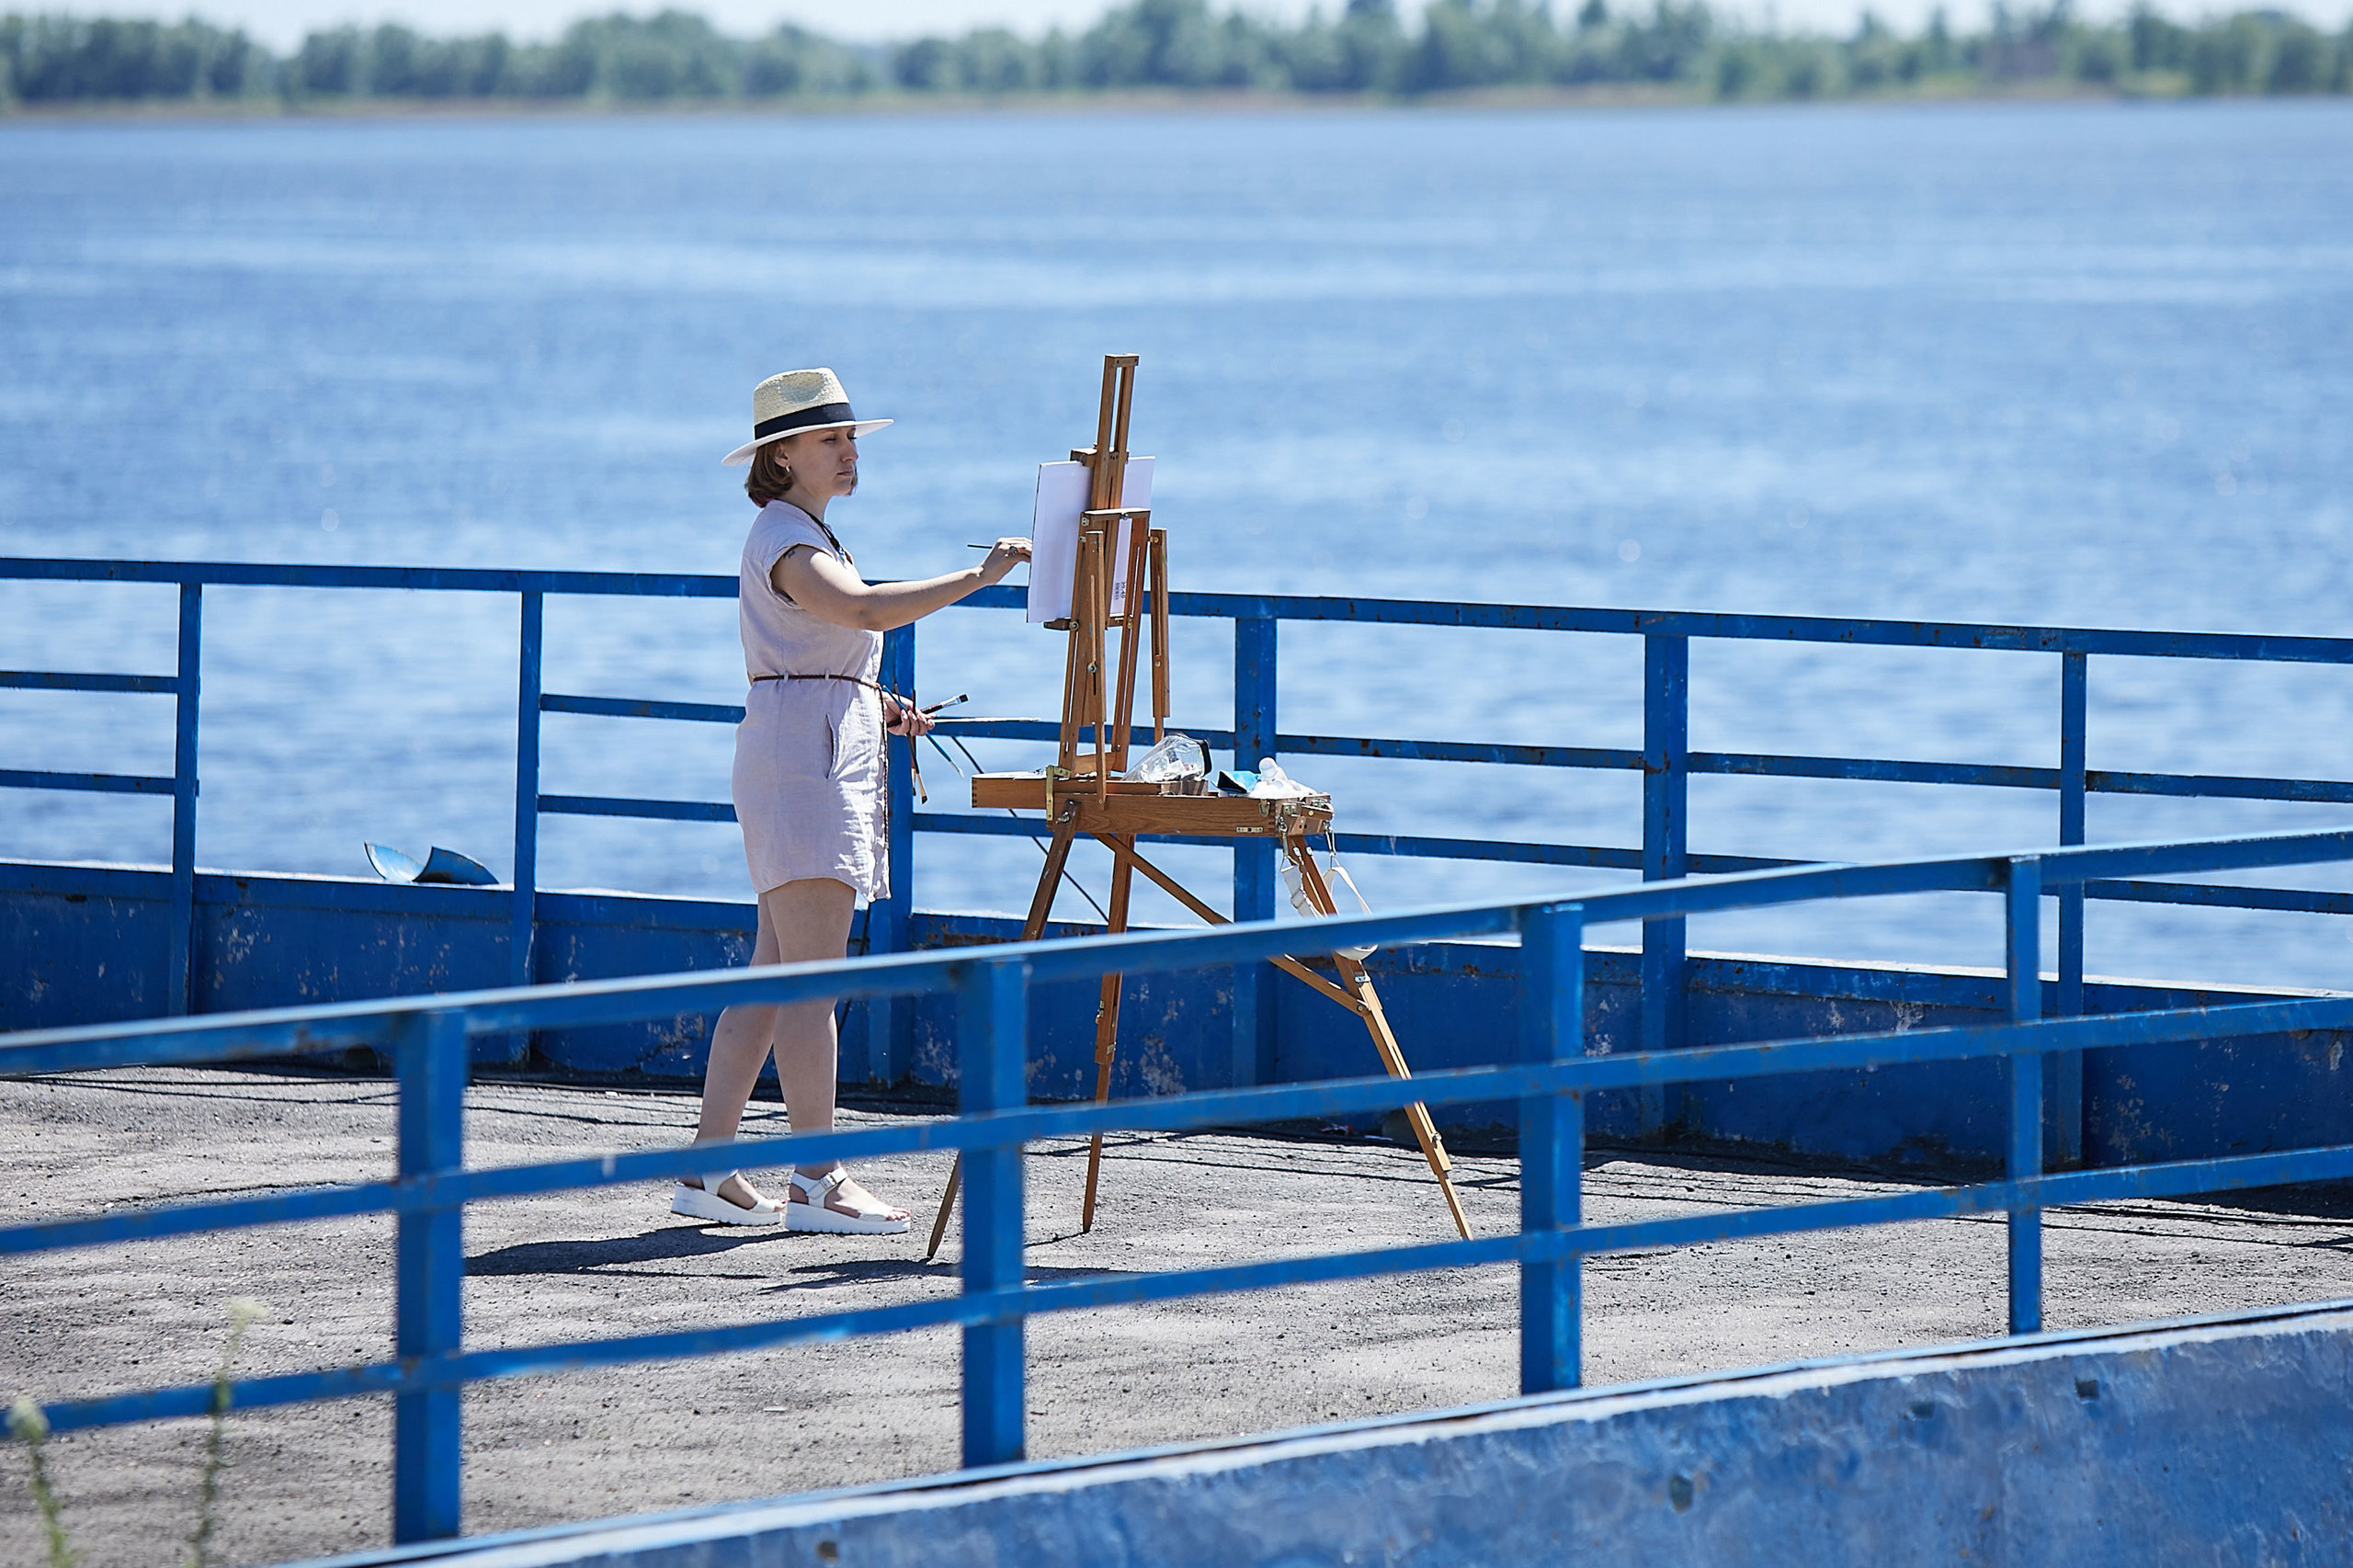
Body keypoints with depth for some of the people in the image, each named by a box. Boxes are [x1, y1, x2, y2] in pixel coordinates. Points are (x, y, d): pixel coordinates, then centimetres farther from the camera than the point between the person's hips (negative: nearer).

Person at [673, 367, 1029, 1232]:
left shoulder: (805, 534, 22)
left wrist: (879, 705, 14)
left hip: (831, 758, 10)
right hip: (803, 750, -10)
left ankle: (708, 1169, 8)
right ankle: (816, 1181, -12)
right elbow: (867, 609, -29)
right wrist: (977, 577, -27)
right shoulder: (786, 540, -11)